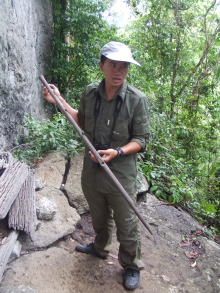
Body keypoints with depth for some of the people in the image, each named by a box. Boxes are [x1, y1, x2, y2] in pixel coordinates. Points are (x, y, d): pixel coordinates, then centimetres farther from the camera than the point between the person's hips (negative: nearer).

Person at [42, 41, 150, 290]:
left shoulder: (137, 100, -16)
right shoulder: (89, 93, -4)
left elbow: (141, 139, -10)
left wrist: (117, 152, -27)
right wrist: (59, 101, 5)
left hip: (121, 176, -4)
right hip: (91, 173, 4)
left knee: (126, 226, 13)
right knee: (99, 218, 28)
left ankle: (132, 266, 41)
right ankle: (100, 248, 58)